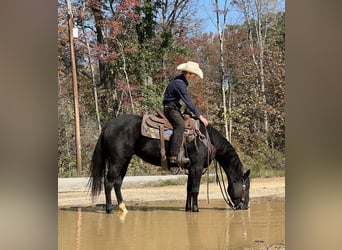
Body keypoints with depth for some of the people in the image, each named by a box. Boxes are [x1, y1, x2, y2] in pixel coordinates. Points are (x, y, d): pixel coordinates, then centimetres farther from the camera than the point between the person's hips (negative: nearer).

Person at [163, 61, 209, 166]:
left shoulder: (181, 81, 12)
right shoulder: (179, 83, -19)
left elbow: (186, 100, 20)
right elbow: (188, 101, -21)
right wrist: (200, 116, -19)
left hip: (175, 107, 11)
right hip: (170, 108, -11)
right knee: (180, 124, -32)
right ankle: (174, 156, -42)